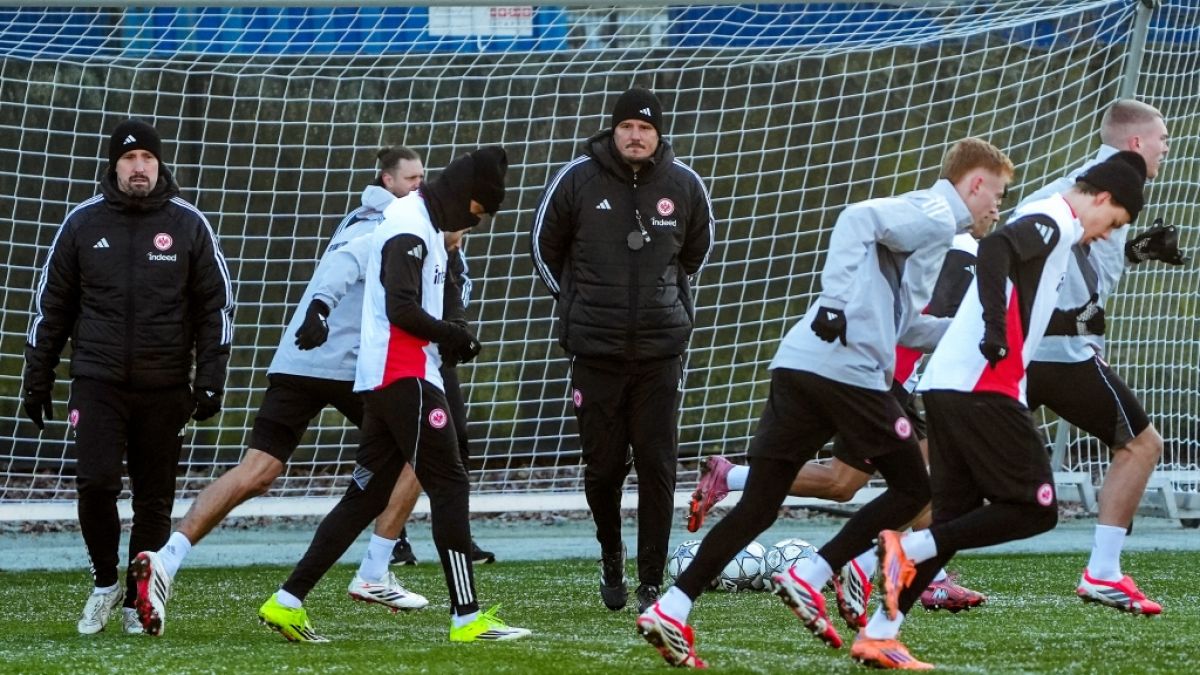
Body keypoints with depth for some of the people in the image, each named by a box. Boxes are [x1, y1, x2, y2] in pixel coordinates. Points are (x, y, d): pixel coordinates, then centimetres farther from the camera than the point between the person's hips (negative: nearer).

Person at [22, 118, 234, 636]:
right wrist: (37, 380, 8)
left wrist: (210, 380, -2)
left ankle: (137, 602, 16)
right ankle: (105, 584, 8)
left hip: (165, 390, 0)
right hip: (97, 382, 0)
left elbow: (216, 306, 5)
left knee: (154, 500, 3)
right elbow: (52, 304, 10)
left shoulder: (189, 225, 2)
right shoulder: (83, 223, 4)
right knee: (96, 485, -14)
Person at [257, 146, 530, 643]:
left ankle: (287, 603, 9)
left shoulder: (420, 223, 19)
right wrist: (455, 336, -9)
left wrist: (448, 338, 6)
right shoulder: (410, 227, -13)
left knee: (367, 495, 9)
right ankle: (467, 617, -9)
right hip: (405, 377, -10)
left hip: (384, 380, 10)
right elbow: (403, 311, -22)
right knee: (449, 485, -8)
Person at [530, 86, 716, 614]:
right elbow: (545, 247, 13)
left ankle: (651, 582, 3)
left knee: (658, 469, -3)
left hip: (661, 350, 1)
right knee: (603, 466, 4)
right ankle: (611, 558, 29)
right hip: (596, 351, -1)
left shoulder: (683, 185, 3)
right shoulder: (577, 180, -2)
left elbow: (698, 248, 23)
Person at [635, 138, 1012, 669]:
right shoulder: (935, 217, -1)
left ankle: (670, 611, -4)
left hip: (796, 367, 9)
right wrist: (837, 303, -22)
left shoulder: (921, 217, 28)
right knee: (912, 489, 7)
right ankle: (808, 580, 0)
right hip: (849, 372, -9)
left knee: (759, 506, 6)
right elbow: (859, 218, -18)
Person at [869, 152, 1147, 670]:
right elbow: (995, 248, -25)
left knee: (956, 518, 10)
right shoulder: (1053, 221, -6)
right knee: (1035, 508, -5)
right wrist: (995, 326, -32)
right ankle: (910, 547, -15)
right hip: (982, 387, -10)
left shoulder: (1043, 223, 23)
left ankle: (877, 636, 5)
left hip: (945, 384, 10)